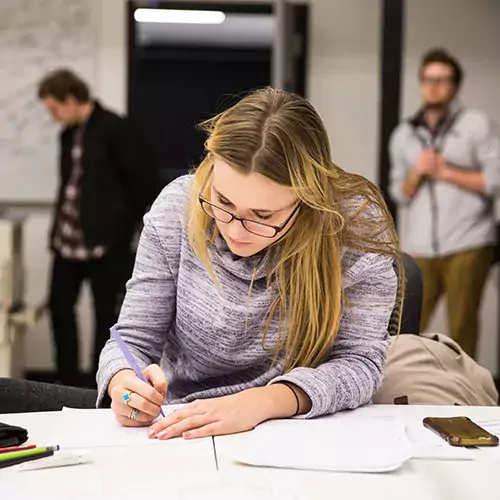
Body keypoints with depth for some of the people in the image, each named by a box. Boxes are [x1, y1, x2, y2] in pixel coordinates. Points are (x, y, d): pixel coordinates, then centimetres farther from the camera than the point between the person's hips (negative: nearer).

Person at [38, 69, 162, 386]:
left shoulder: (114, 128, -11)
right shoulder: (68, 134, 11)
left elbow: (146, 182, -12)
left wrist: (127, 228, -8)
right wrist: (58, 229, 14)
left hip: (105, 240, -7)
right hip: (68, 239, 8)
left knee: (106, 313, 3)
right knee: (60, 306, 8)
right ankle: (69, 386, 20)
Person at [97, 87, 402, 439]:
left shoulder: (358, 224, -15)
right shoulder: (178, 207, -9)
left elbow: (358, 362, -15)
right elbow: (134, 340, -2)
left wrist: (261, 402, -32)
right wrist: (123, 383, -25)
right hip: (178, 431, 3)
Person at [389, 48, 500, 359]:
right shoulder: (404, 135, 16)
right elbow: (400, 195, 16)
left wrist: (446, 171, -8)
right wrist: (416, 173, -4)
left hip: (467, 245, -3)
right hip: (419, 248, 3)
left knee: (462, 326, -2)